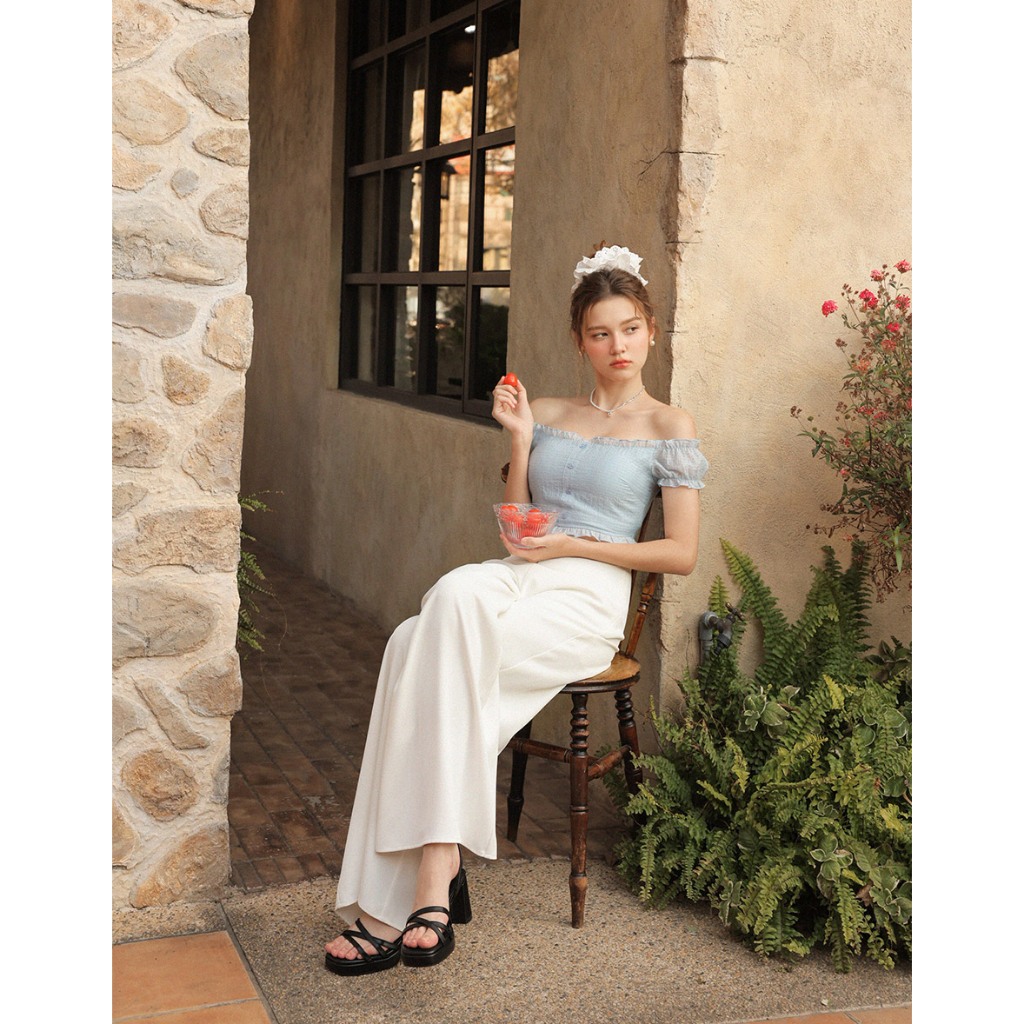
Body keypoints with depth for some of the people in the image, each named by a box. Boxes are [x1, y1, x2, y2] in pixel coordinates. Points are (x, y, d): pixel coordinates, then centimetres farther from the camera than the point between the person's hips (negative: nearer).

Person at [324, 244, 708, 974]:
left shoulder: (669, 428, 7)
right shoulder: (548, 414, 21)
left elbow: (682, 554, 1)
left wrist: (574, 545, -7)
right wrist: (521, 441, 6)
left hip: (589, 597, -4)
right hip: (514, 582, 4)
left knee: (422, 647, -30)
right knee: (457, 593, -33)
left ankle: (399, 907, -31)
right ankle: (435, 874, -33)